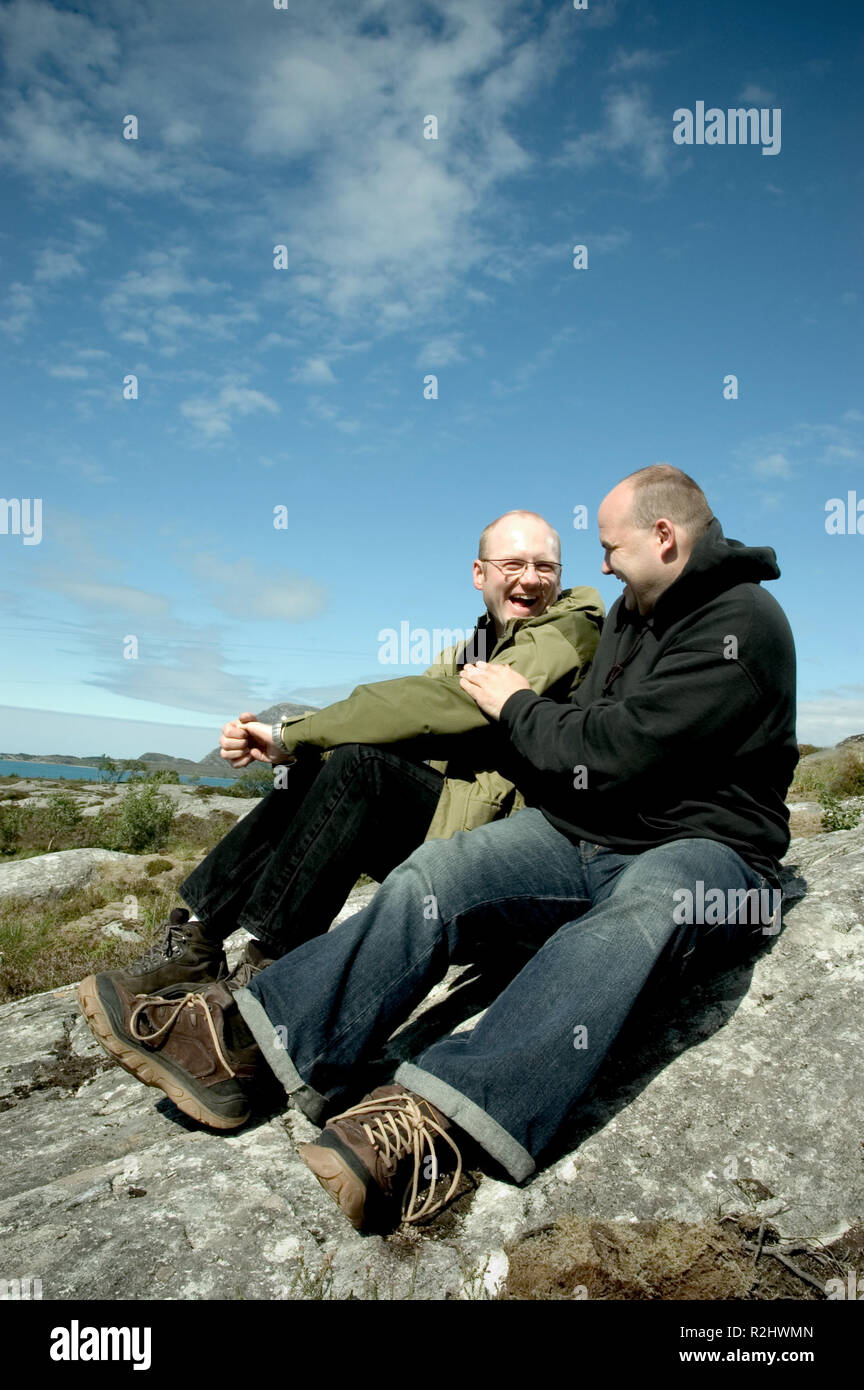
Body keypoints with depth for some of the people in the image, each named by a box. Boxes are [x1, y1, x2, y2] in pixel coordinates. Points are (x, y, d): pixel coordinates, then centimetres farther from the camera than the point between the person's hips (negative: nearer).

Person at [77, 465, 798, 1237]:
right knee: (435, 875, -16)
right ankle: (235, 1042, -24)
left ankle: (429, 1124, -57)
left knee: (638, 911, -41)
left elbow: (615, 749, -21)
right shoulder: (634, 610, 15)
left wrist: (517, 706, -6)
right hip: (585, 832, 7)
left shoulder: (743, 623, -13)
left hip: (704, 850, -6)